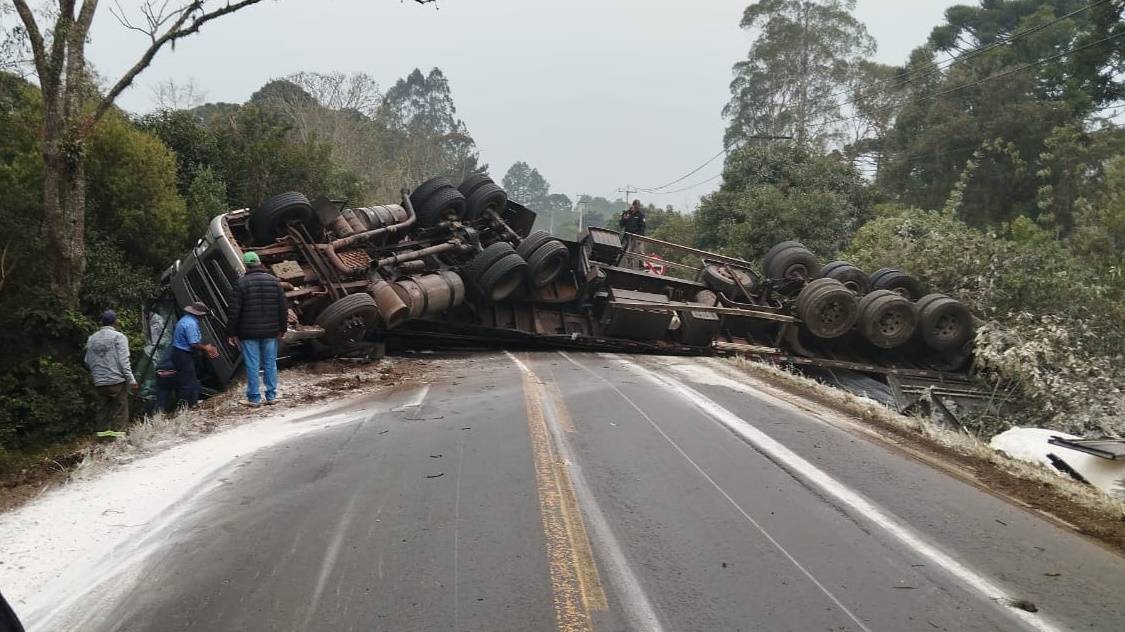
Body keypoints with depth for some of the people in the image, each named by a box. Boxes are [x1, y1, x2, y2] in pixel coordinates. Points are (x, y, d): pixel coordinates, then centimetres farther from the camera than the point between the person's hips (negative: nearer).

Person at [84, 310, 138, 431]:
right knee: (119, 416, 0)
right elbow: (123, 361, -12)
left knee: (103, 414, 12)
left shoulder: (92, 338, 9)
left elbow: (88, 362, 8)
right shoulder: (118, 337, -6)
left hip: (99, 383, 5)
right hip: (117, 382, -5)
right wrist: (131, 380, -11)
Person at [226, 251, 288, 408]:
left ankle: (254, 398, 6)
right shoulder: (274, 281, 3)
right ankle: (271, 396, 14)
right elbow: (283, 308, 6)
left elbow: (234, 311, -8)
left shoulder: (242, 283, -8)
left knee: (252, 365, 2)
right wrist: (282, 328, 15)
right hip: (270, 331, 3)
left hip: (249, 333, -3)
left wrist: (231, 333, 0)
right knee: (270, 363, 10)